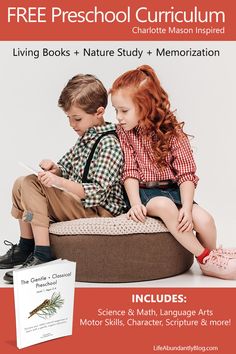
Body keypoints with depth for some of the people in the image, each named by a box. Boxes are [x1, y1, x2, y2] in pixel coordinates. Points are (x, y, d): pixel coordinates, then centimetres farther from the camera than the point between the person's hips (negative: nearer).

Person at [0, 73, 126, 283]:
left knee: (31, 185, -21)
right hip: (77, 201, 10)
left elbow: (97, 192, -25)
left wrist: (59, 182, -32)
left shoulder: (109, 143, -18)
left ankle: (42, 256, -20)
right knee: (22, 183, 8)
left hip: (98, 210, -10)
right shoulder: (85, 137, 11)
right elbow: (67, 169, 21)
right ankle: (26, 248, 15)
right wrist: (55, 168, -2)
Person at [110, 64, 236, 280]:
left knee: (204, 220, -22)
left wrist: (187, 208, -21)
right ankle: (205, 259, -18)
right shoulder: (123, 133, -1)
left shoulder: (172, 131, -4)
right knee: (164, 205, -34)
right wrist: (135, 203, -22)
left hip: (173, 190, 1)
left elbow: (186, 174, -9)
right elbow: (130, 172, -7)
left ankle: (211, 261, 10)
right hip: (143, 192, -1)